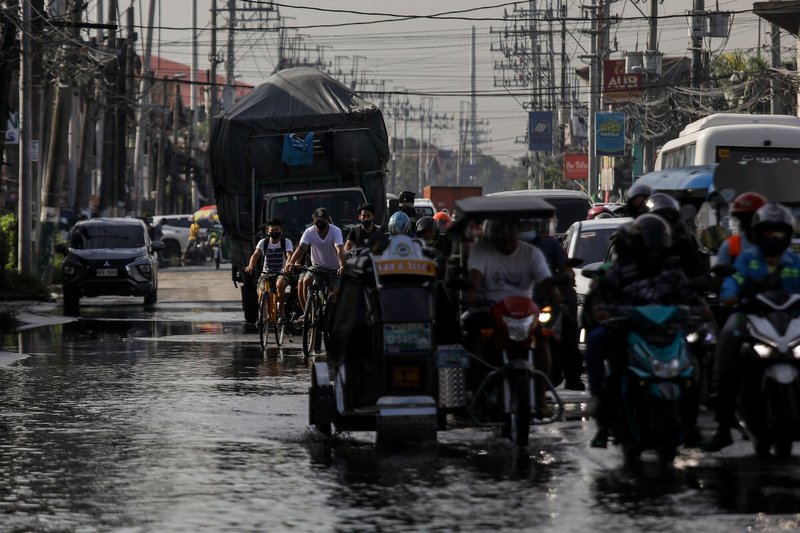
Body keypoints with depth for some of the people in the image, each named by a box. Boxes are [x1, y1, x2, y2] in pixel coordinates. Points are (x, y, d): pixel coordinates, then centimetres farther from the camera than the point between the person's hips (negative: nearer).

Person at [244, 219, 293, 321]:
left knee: (280, 284, -37)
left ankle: (281, 312, -26)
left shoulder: (286, 242, -1)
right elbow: (255, 255, -12)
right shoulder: (263, 242, 4)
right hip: (266, 273, 2)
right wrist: (250, 266, -34)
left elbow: (289, 256, -18)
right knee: (261, 294, -24)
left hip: (281, 273, -2)